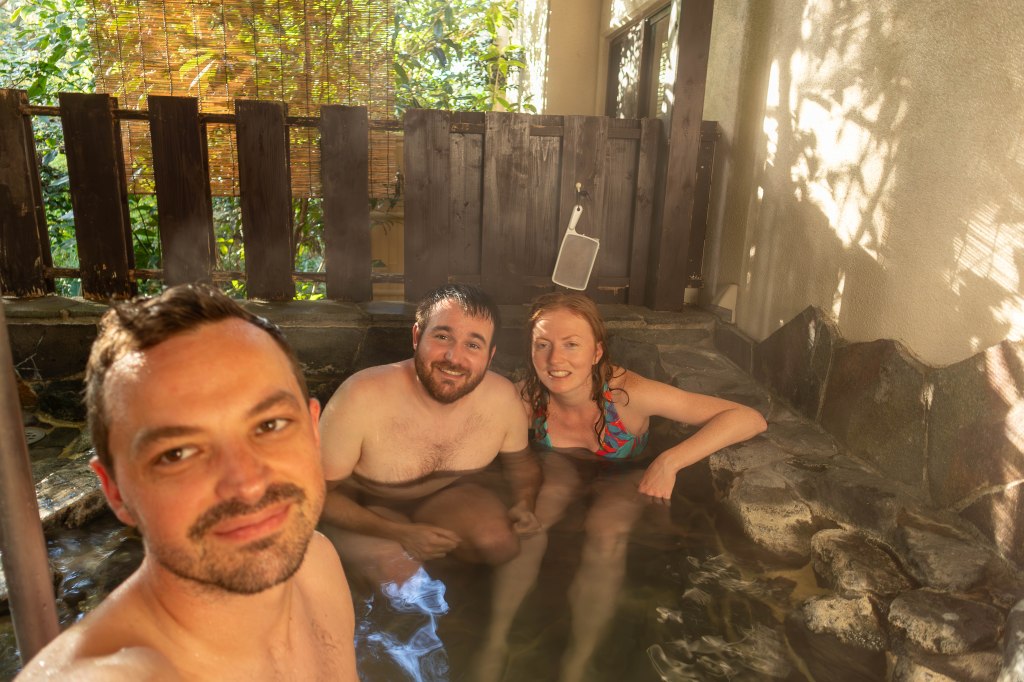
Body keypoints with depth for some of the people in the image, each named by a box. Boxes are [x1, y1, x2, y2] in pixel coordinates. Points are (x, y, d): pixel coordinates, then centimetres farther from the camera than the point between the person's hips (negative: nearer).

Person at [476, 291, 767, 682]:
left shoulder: (626, 393, -35)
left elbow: (750, 419, -36)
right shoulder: (528, 396, -27)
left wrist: (669, 461, -46)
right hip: (561, 466, 2)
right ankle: (495, 639, -5)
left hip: (623, 475, -1)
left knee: (606, 536, -30)